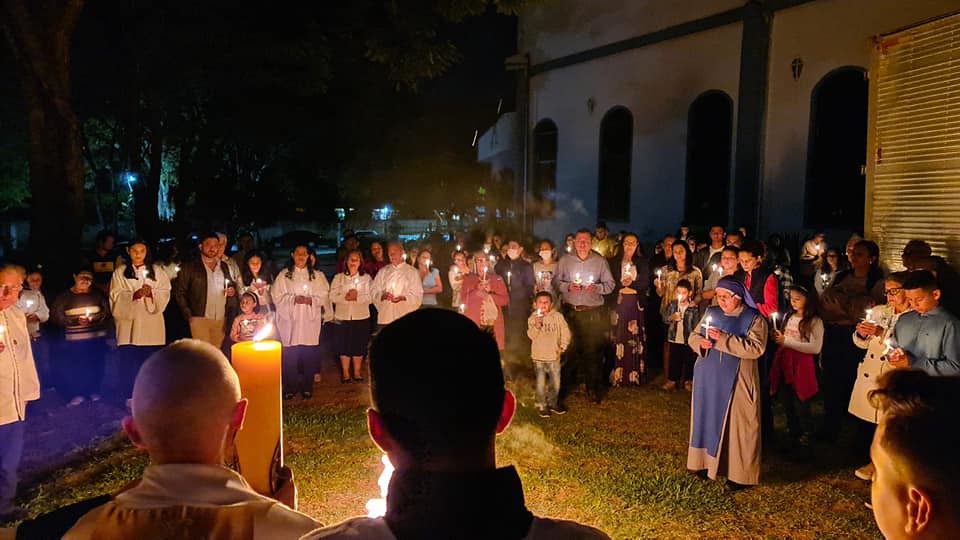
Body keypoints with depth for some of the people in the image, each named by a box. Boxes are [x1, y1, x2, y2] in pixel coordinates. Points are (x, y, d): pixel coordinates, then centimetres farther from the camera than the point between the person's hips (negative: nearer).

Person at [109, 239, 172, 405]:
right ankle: (128, 396, 7)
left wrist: (152, 293, -15)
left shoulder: (156, 271, 11)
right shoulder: (120, 272, 7)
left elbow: (165, 293, 4)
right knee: (128, 361, -3)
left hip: (151, 324, 1)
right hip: (129, 322, -1)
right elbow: (116, 297, -1)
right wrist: (134, 295, -18)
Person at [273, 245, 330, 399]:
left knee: (309, 355, 1)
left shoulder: (317, 275, 10)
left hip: (310, 320, 1)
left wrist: (310, 300, -11)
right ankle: (289, 388, 8)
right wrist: (294, 299, -13)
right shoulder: (284, 275, 6)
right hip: (290, 320, -1)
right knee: (289, 355, -2)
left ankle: (307, 388, 12)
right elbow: (277, 296, 0)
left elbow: (324, 295, 6)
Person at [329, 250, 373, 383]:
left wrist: (357, 297, -18)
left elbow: (371, 296, -4)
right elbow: (333, 296, -2)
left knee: (359, 344, 5)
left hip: (361, 316, 0)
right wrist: (345, 297, -18)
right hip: (343, 316, 0)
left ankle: (357, 372, 19)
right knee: (344, 344, 3)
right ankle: (345, 373, 15)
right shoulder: (338, 277, 6)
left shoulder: (366, 278, 5)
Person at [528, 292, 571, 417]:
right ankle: (542, 406, 17)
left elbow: (565, 332, 2)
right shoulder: (533, 318, -3)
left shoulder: (558, 316, -2)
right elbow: (531, 336, -11)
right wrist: (537, 326, -27)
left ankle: (552, 403, 32)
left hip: (554, 356, 2)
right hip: (538, 357, -2)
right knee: (541, 384, 0)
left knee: (555, 383, 11)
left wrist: (562, 346, -6)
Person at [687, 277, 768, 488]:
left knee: (736, 425, 1)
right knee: (707, 420, 11)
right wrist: (701, 343, -12)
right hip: (708, 379, 5)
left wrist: (724, 339, -24)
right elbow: (693, 336, 12)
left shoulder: (754, 319, -6)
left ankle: (739, 473, 10)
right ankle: (707, 462, 25)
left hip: (736, 382, -5)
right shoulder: (711, 313, 10)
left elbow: (756, 348, -19)